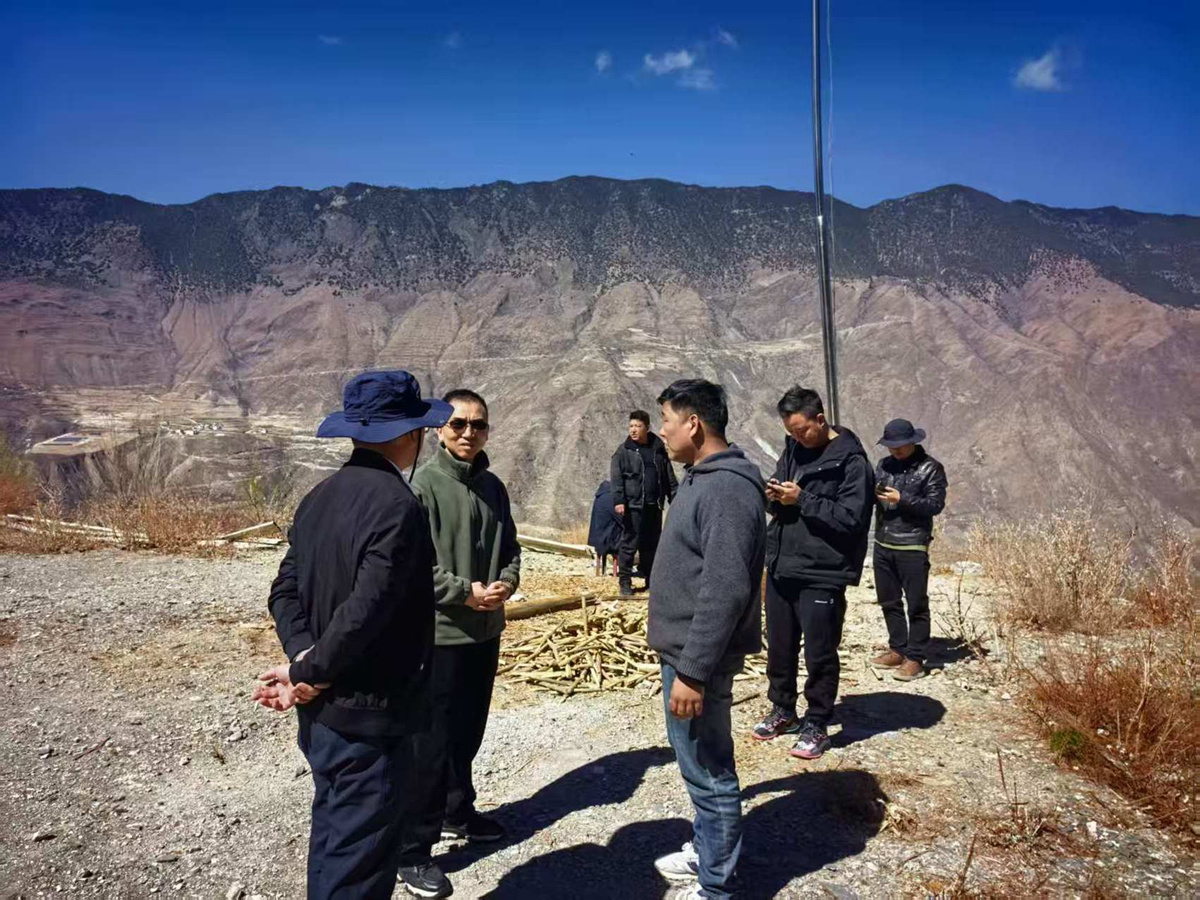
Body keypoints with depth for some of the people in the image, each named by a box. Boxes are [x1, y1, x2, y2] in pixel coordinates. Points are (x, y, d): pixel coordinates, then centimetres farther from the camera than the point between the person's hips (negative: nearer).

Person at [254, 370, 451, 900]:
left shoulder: (320, 496, 5)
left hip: (322, 711, 9)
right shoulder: (397, 504, -22)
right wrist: (310, 672, -14)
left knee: (333, 836, 24)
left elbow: (286, 589, 5)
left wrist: (303, 655, -6)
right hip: (369, 715, -9)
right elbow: (366, 612, -27)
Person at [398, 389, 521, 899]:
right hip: (440, 633, -7)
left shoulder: (492, 486, 7)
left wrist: (506, 582, -6)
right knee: (431, 743, 0)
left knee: (468, 733, 20)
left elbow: (510, 547, 14)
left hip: (485, 631, 7)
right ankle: (413, 850, 13)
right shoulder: (423, 486, -14)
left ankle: (457, 812, 39)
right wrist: (465, 592, -20)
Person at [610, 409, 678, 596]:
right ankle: (625, 581, 5)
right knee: (629, 543, -3)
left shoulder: (658, 449, 9)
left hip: (654, 505, 4)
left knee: (652, 543, 11)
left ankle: (650, 579, 23)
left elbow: (669, 477, 13)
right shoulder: (624, 451, -1)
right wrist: (618, 500, -19)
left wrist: (674, 498, 9)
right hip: (633, 505, -4)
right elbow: (616, 478, -8)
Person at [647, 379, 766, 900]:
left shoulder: (727, 489, -22)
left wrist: (692, 670, -25)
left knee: (708, 772, 3)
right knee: (699, 765, 22)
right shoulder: (704, 477, 10)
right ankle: (705, 852, 39)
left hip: (698, 657, -10)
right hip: (685, 649, 10)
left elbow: (725, 592, -27)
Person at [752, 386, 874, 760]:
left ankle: (817, 725, 20)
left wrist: (801, 499, -20)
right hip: (780, 568, 7)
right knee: (779, 647, 17)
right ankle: (782, 710, 35)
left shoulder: (851, 460, -12)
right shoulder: (792, 449, 9)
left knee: (820, 655, 4)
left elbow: (852, 518, -18)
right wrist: (773, 497, -6)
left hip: (822, 575, -7)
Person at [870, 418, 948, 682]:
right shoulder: (884, 465, 11)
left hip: (912, 547, -6)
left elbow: (936, 504, -11)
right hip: (882, 544, 6)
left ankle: (915, 658, 9)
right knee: (889, 601, 14)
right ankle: (897, 650, 27)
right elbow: (872, 494, 12)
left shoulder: (930, 468, -5)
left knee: (916, 604, 1)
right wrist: (871, 492, -11)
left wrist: (901, 499, -19)